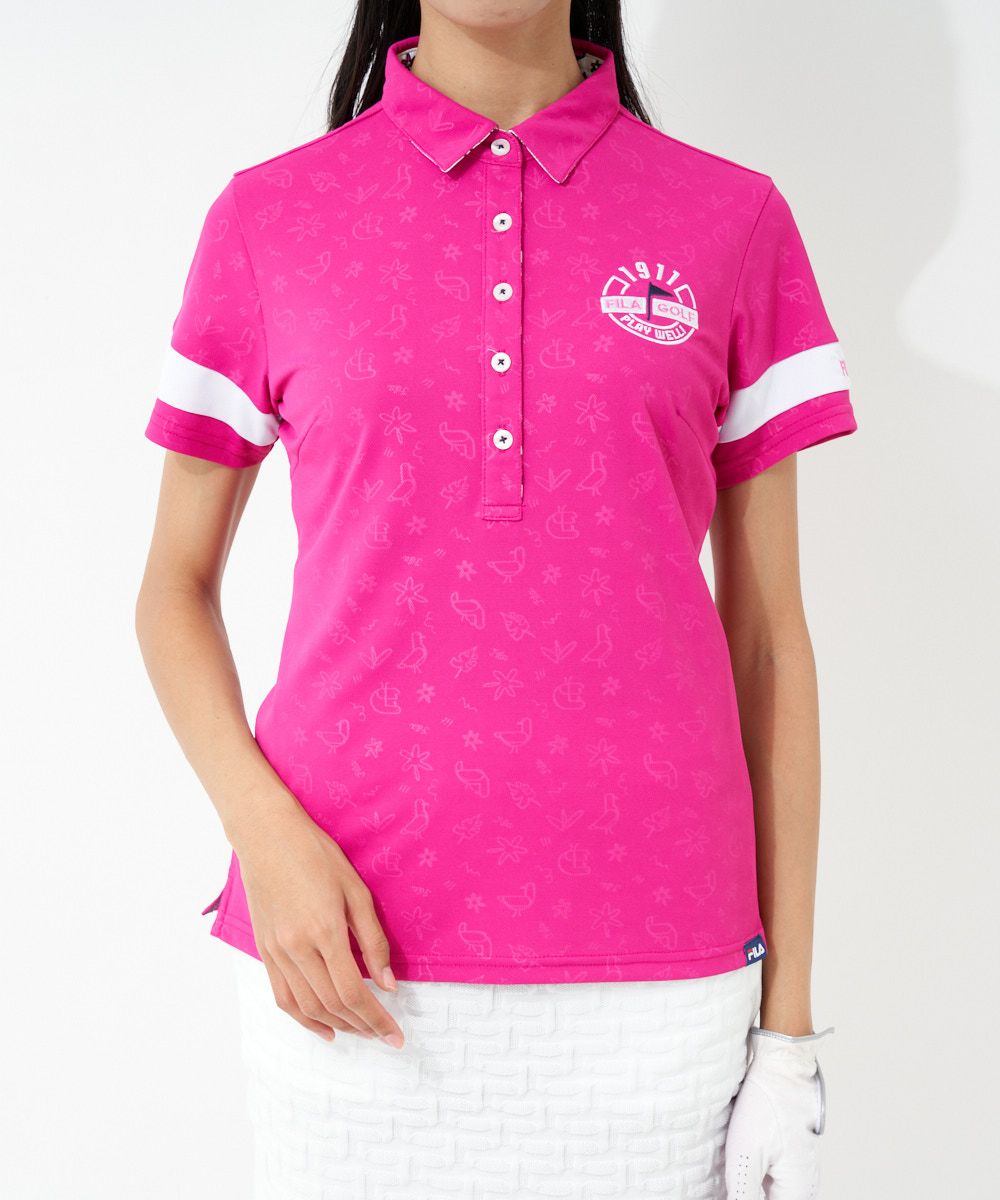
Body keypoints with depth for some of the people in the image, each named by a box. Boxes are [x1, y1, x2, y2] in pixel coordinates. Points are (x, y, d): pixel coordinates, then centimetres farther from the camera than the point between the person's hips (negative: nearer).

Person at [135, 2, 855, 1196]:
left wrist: (789, 1028, 1)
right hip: (347, 963, 0)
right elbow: (175, 586, 10)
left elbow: (768, 631, 3)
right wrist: (264, 830, -9)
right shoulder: (269, 215, 4)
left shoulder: (734, 220, 4)